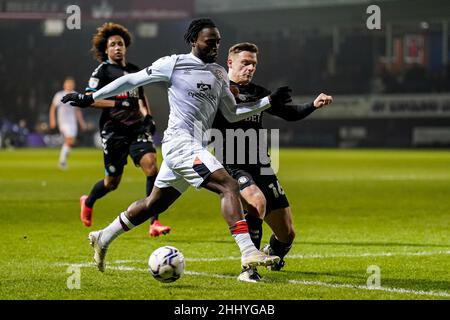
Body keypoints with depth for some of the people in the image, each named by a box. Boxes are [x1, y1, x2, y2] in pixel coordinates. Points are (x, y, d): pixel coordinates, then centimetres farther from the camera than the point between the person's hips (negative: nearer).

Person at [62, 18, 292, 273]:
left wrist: (270, 101, 14)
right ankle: (249, 252, -29)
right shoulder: (175, 64, -3)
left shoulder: (220, 75, 17)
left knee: (154, 204, 19)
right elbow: (132, 80, 3)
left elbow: (232, 114, 23)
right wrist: (91, 98, 6)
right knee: (229, 187, -22)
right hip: (180, 142, -9)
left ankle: (103, 239, 35)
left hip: (193, 148, 9)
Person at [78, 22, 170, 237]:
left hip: (137, 127, 4)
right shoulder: (103, 71, -1)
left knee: (151, 165, -18)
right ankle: (88, 202, 39)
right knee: (113, 181, 4)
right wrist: (118, 103, -19)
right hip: (113, 130, -4)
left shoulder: (135, 70, 16)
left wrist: (148, 116, 16)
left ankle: (154, 223, -17)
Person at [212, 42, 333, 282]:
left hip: (260, 166, 6)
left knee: (287, 234, 6)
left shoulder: (257, 92, 15)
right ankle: (249, 269, -25)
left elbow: (289, 113, 16)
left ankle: (271, 254, 44)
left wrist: (314, 105, -2)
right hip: (232, 166, -6)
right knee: (257, 201, -37)